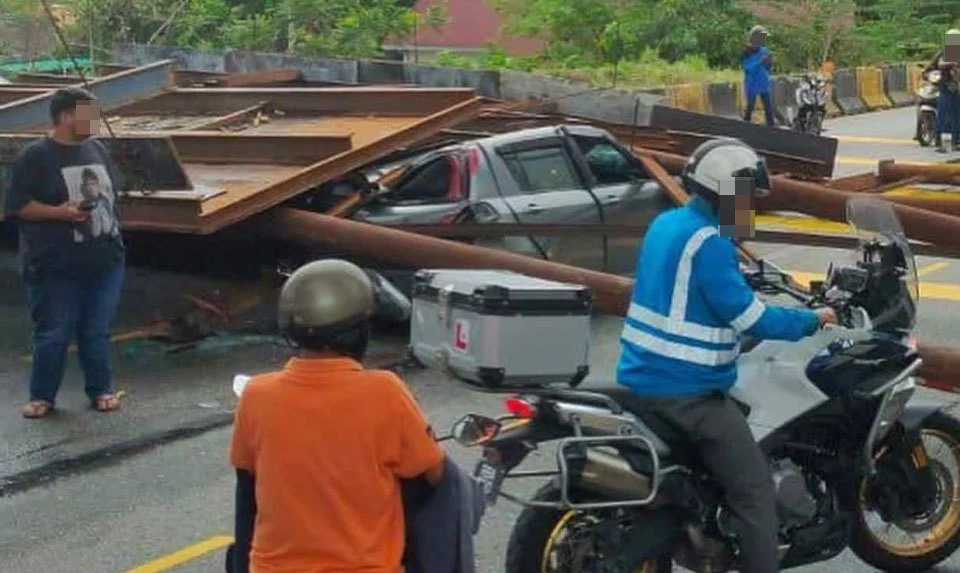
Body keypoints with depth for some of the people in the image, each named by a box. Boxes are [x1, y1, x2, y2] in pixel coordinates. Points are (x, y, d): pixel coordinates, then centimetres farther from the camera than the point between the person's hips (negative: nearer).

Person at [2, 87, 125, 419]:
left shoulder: (96, 150, 9)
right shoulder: (35, 157, -9)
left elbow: (111, 192, 20)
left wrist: (113, 229, 13)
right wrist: (59, 212, -20)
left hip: (105, 261, 5)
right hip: (56, 266, -5)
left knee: (97, 332, 10)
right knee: (53, 334, 3)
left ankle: (101, 390, 24)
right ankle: (42, 396, 18)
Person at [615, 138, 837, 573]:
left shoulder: (667, 223, 11)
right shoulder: (708, 242, -18)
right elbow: (749, 319, -18)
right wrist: (811, 320, -4)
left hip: (643, 378, 10)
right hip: (686, 390, -10)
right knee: (755, 491, -5)